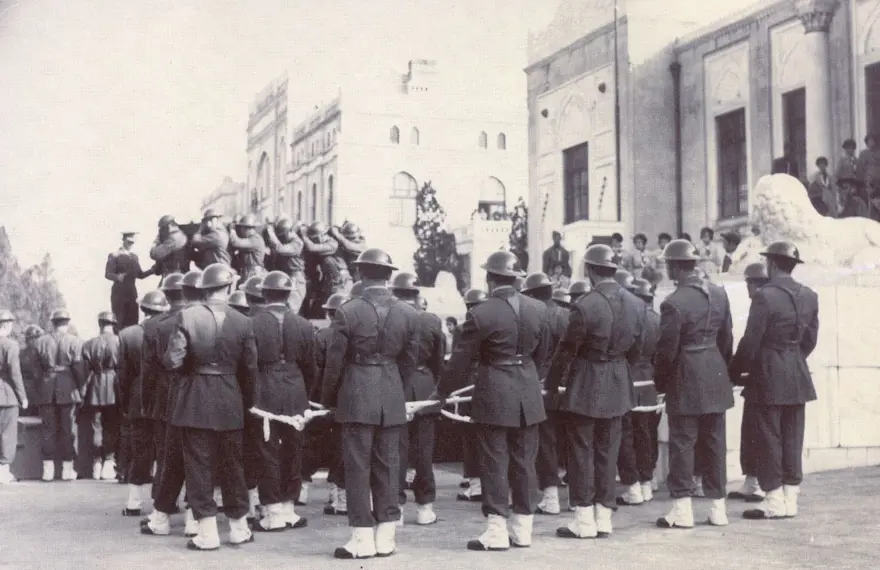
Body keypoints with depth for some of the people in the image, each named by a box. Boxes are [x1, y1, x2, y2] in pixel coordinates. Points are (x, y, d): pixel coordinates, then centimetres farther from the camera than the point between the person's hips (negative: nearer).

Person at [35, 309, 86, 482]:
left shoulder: (41, 341, 5)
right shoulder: (74, 342, -4)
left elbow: (36, 367, 6)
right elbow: (79, 369, -7)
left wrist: (39, 388, 15)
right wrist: (81, 390, 0)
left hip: (47, 390, 2)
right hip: (68, 390, -2)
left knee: (48, 429, 7)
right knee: (68, 429, 4)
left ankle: (48, 468, 7)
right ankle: (67, 468, 5)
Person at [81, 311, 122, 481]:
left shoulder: (88, 344, -2)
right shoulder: (119, 341, -7)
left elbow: (85, 368, -2)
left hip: (95, 389, 1)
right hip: (114, 390, -1)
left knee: (97, 428, 8)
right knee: (112, 428, 6)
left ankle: (96, 465, 10)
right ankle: (108, 464, 3)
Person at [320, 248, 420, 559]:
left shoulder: (347, 312, -10)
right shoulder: (409, 314, 0)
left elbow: (335, 361, -5)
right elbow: (409, 361, 6)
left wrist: (328, 398, 8)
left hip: (356, 396, -3)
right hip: (392, 398, 4)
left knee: (358, 466, 3)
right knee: (388, 466, 10)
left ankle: (363, 539, 4)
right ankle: (385, 537, 14)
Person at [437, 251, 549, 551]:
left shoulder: (481, 313, -13)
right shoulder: (538, 309, 2)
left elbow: (461, 360, -8)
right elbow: (541, 354, 12)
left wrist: (443, 391, 6)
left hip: (494, 396, -5)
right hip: (529, 394, 5)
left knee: (494, 463, 1)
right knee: (524, 462, 11)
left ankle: (497, 532, 2)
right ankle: (523, 529, 17)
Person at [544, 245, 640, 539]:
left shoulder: (584, 306, -19)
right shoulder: (634, 303, 0)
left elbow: (567, 350, -13)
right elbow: (635, 343, 9)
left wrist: (551, 385, -2)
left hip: (585, 387, -6)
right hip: (618, 387, 6)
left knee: (582, 450, 4)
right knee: (608, 451, 12)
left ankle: (584, 520, 8)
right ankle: (604, 518, 18)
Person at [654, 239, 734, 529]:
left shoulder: (674, 303, -17)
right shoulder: (719, 293, 4)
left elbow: (667, 349, -14)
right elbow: (726, 338, 10)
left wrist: (660, 382, 0)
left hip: (686, 380, -6)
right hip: (716, 376, 6)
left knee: (682, 442, 1)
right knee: (714, 440, 12)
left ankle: (682, 508, 1)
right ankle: (718, 506, 17)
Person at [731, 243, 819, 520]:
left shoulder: (764, 296, -15)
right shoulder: (809, 296, 5)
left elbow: (751, 341, -15)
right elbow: (810, 339, 10)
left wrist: (736, 371, -2)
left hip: (768, 375, -6)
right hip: (798, 377, 6)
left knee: (770, 437, 1)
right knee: (793, 437, 11)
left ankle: (774, 501, 4)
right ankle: (790, 499, 15)